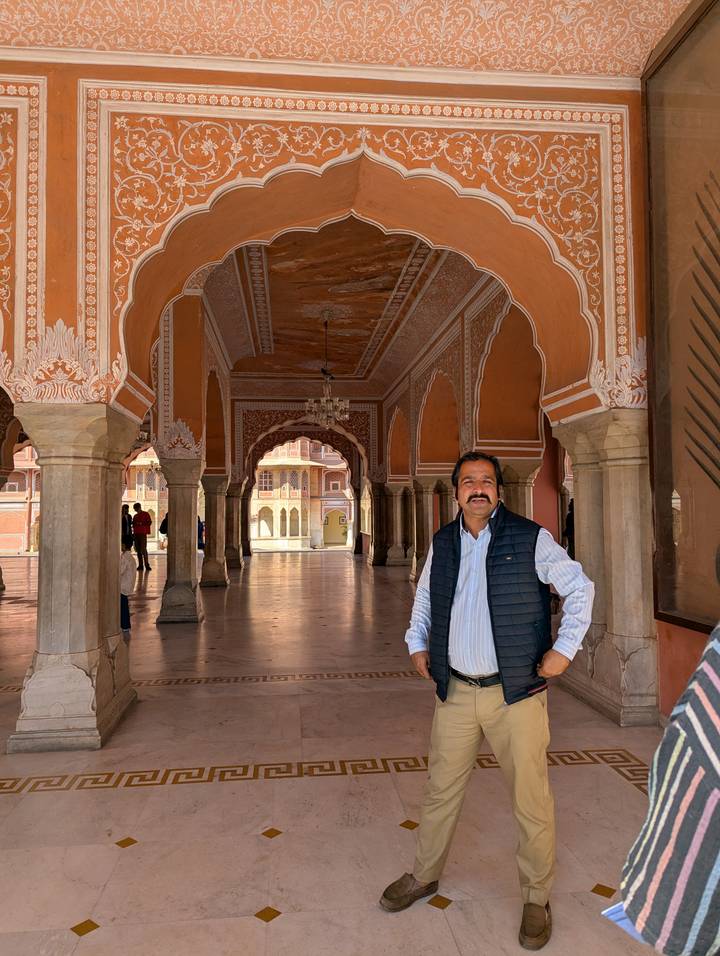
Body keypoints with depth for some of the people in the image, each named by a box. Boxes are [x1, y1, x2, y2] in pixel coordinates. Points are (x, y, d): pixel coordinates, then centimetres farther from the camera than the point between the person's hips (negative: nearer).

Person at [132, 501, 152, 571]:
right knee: (138, 550, 2)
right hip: (136, 534, 6)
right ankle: (140, 565, 5)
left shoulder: (145, 514, 4)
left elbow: (149, 522, -3)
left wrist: (141, 523, -14)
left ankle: (147, 565, -12)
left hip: (143, 534, -6)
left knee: (143, 550, -13)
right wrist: (133, 534, 9)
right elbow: (133, 525, 22)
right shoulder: (135, 516, 20)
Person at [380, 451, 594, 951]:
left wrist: (565, 648, -6)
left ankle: (537, 896, 30)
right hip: (455, 691, 4)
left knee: (532, 799, 8)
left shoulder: (531, 539, -7)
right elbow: (424, 595, 22)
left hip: (517, 691, -3)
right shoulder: (443, 543, 6)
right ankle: (424, 875, 38)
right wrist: (417, 644, 13)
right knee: (441, 791, 16)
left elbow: (580, 588, -1)